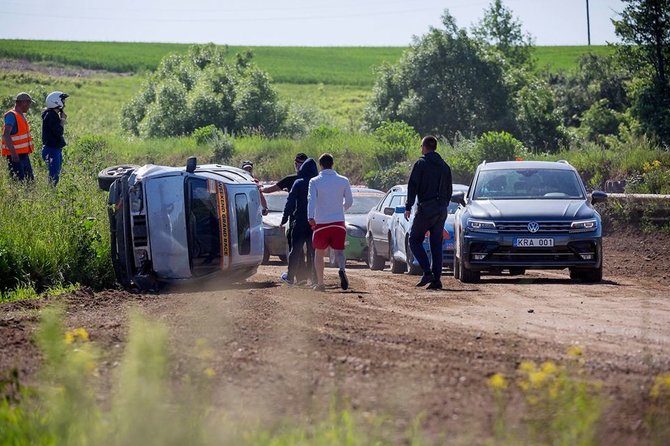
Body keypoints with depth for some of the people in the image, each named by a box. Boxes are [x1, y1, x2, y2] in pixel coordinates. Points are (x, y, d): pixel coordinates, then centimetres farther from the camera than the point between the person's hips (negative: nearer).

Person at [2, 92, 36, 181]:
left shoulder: (22, 116, 15)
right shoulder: (11, 115, -15)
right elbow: (6, 135, -25)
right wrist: (13, 152, -30)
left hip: (24, 154, 10)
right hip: (15, 155, -10)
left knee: (30, 180, 10)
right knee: (19, 181, -12)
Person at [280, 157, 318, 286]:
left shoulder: (298, 183, -8)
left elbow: (290, 202, -7)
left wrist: (284, 218, -2)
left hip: (299, 221, -3)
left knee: (295, 250, 5)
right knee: (313, 250, 7)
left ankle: (290, 277, 9)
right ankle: (314, 277, 4)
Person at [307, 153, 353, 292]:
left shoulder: (314, 181, -2)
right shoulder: (343, 181, 5)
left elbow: (311, 200, -16)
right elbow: (349, 201, 10)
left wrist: (311, 217, -28)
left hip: (321, 223, -1)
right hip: (339, 222, 1)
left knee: (319, 253, 13)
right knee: (339, 250, 2)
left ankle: (320, 283, 14)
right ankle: (342, 269, -31)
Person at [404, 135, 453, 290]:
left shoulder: (421, 164, -4)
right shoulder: (445, 166, 15)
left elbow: (412, 186, -10)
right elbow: (449, 190, 18)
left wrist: (408, 207, -9)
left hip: (426, 208, -6)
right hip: (441, 210, 6)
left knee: (415, 240, 4)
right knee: (436, 244, 8)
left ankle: (427, 272, -12)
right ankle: (436, 279, 2)